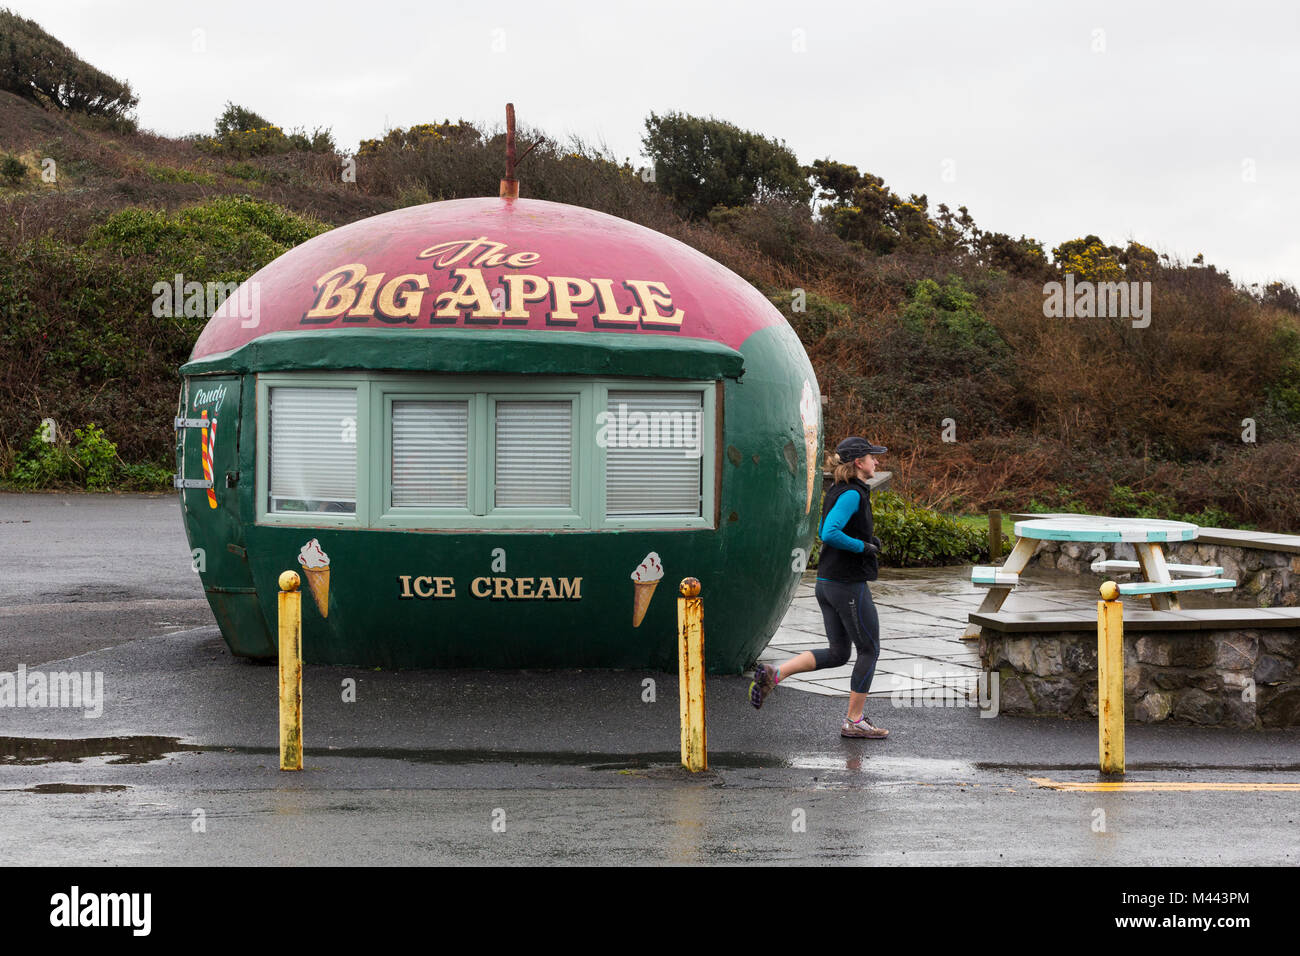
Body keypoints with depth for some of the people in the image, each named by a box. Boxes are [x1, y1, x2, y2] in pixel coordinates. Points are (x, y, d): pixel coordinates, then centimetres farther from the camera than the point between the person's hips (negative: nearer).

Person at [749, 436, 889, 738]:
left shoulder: (837, 492, 12)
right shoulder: (853, 494, -17)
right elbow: (830, 534, -28)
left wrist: (867, 539, 13)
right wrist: (863, 546, -17)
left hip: (826, 585, 9)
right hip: (849, 585, -9)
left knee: (837, 654, 13)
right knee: (869, 650, 5)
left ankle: (773, 674, 0)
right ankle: (854, 721, 11)